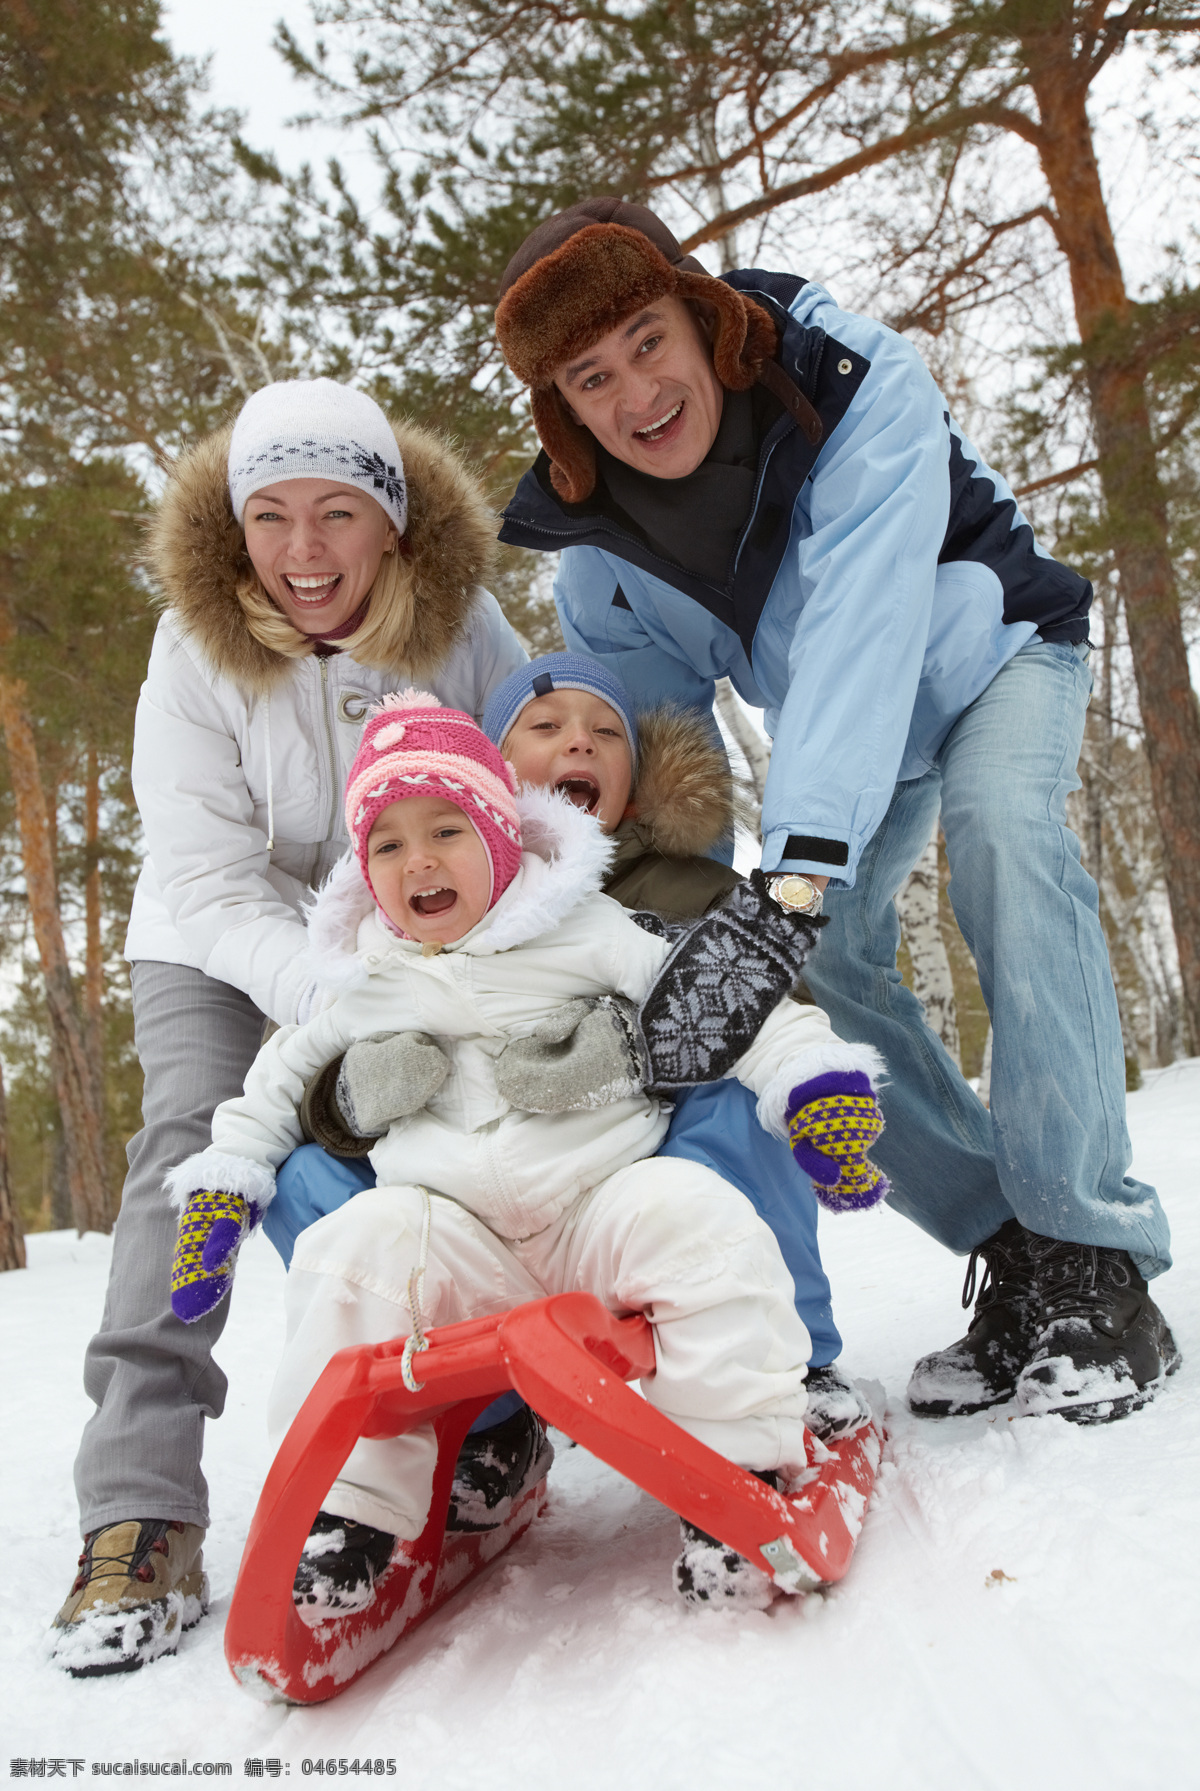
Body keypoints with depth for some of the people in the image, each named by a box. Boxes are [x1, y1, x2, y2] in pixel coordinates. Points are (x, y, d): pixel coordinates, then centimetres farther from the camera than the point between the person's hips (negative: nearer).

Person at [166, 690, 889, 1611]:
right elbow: (278, 1082, 26)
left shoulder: (587, 931, 2)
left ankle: (741, 1464, -15)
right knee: (356, 1249, -26)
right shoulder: (363, 986, 12)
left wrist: (816, 1079, -15)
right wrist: (219, 1188, 18)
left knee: (699, 1219, -30)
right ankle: (347, 1506, -12)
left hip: (604, 1204, -1)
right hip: (458, 1241, 2)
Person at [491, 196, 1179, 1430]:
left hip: (990, 655, -3)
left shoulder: (861, 386, -33)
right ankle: (1011, 1259, -5)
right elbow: (650, 724, -11)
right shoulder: (593, 543, -19)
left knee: (1002, 836, -34)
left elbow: (861, 629, -45)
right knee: (821, 959, -17)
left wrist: (808, 850, -56)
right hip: (842, 729, 4)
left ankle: (1095, 1261, -27)